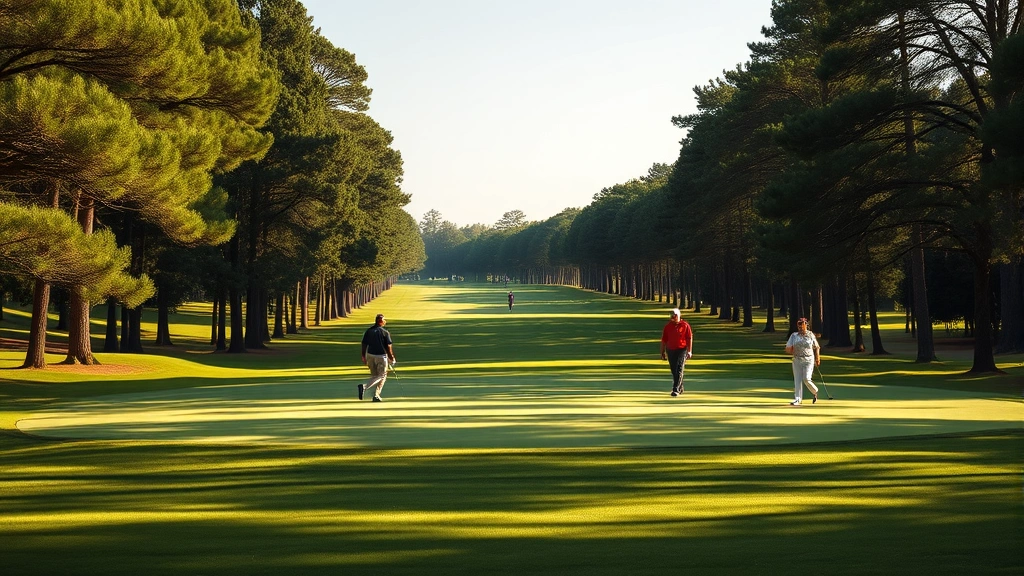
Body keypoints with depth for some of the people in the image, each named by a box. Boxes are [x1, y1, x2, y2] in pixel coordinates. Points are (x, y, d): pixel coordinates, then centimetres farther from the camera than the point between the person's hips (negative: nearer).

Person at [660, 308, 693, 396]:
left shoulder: (685, 325, -2)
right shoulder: (667, 326, 6)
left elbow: (689, 338, -2)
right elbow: (664, 340, 9)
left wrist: (689, 351, -7)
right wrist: (663, 352, 8)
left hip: (682, 350, -4)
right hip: (670, 351, 4)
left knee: (679, 370, -14)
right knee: (674, 371, 11)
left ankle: (676, 390, -18)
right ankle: (680, 388, 28)